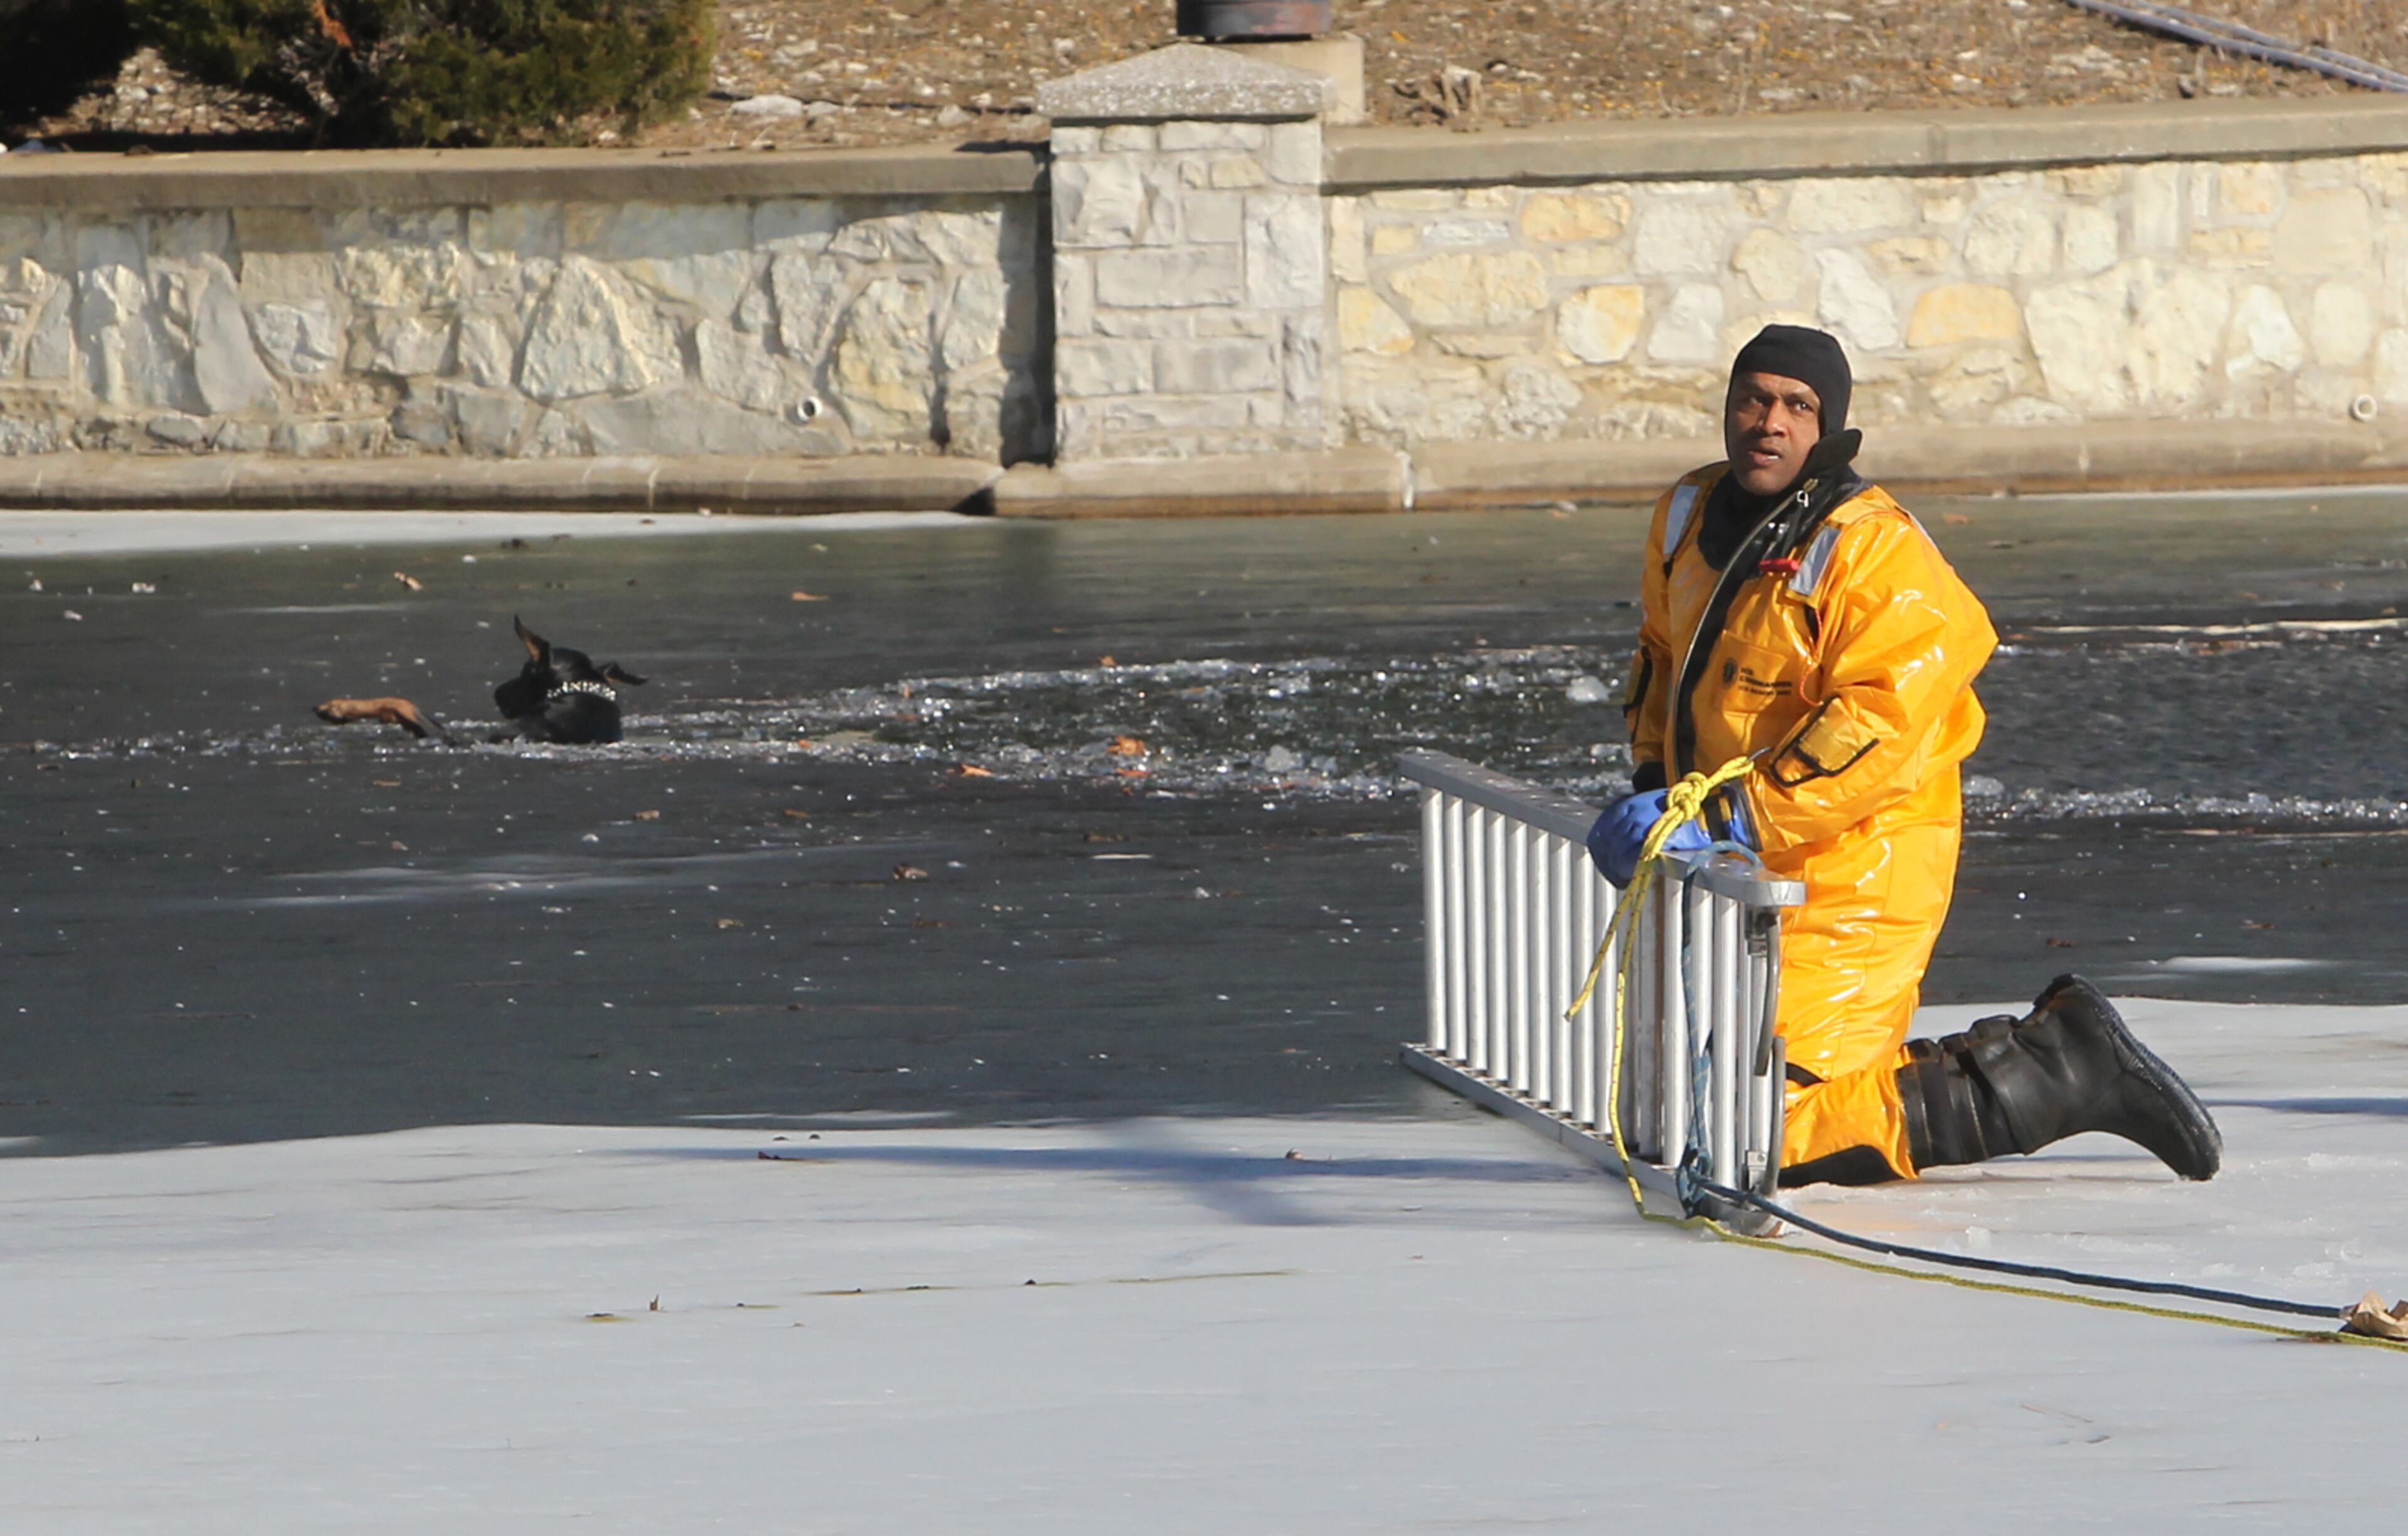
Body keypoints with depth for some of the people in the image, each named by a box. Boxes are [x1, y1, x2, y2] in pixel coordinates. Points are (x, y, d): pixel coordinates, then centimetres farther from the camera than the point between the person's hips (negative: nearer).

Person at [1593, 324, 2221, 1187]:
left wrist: (1737, 824, -28)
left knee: (1783, 1133, -16)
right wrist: (1653, 784, 10)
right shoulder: (1690, 516, 8)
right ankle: (2044, 1057, 19)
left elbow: (1877, 726, -26)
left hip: (1853, 880, -9)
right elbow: (1663, 655, 25)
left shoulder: (1873, 550, -17)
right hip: (1749, 886, 9)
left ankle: (2067, 1077, -4)